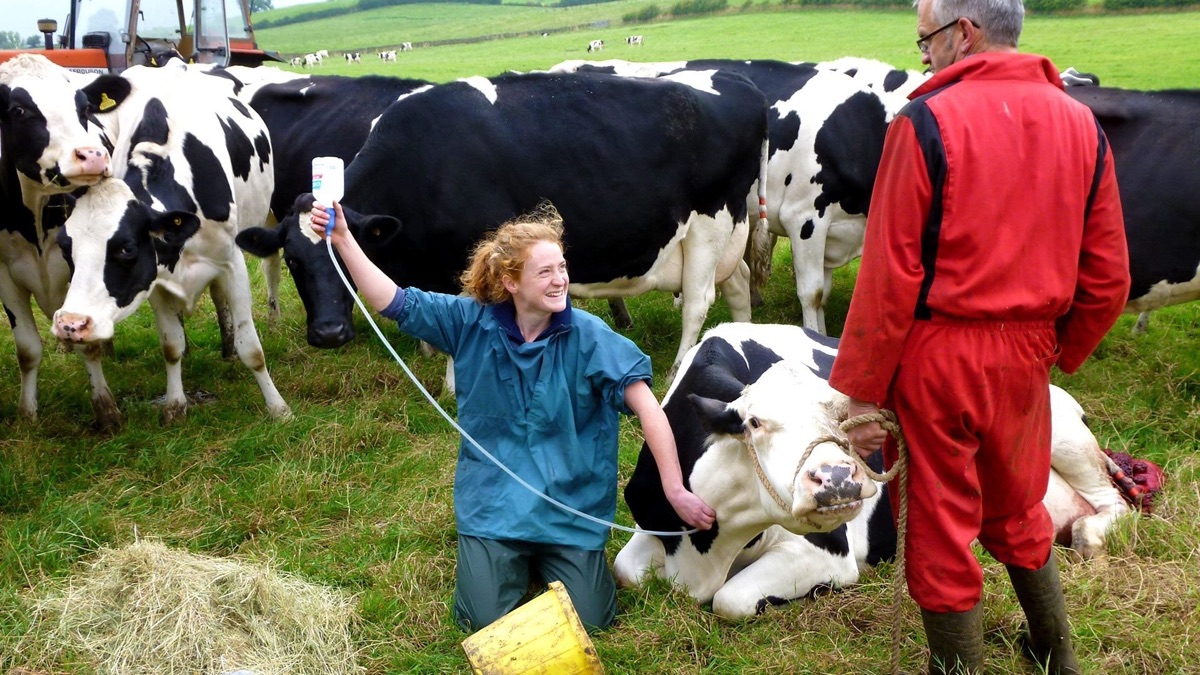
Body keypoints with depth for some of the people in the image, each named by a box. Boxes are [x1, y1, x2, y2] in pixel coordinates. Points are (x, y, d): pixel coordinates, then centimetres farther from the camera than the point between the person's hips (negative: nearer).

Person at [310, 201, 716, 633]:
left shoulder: (589, 336, -14)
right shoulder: (472, 322, -6)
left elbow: (647, 406, -18)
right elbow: (393, 302, -5)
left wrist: (675, 490, -23)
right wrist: (343, 239, -16)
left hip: (572, 504, -1)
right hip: (493, 502, 1)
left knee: (590, 617, -6)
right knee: (486, 620, -7)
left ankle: (545, 557, 26)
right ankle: (511, 558, 27)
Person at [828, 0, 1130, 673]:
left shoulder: (927, 121, -14)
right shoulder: (1081, 124, 2)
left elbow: (889, 276, -16)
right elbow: (1109, 278, 5)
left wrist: (861, 392, -9)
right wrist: (1059, 353, 20)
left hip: (937, 356, -5)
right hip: (1025, 356, 6)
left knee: (942, 528, 10)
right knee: (1019, 515, 25)